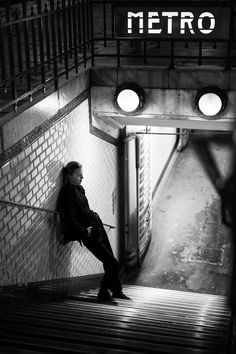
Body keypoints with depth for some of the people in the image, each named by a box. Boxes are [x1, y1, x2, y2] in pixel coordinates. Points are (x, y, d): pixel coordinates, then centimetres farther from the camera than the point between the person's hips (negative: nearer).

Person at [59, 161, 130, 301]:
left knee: (110, 262, 9)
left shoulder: (79, 188, 12)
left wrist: (94, 215, 7)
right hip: (89, 234, -8)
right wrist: (84, 231, -19)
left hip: (97, 228, 8)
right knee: (113, 264, -7)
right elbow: (70, 219, -17)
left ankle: (117, 291, 20)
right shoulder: (67, 192, -14)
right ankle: (103, 292, 7)